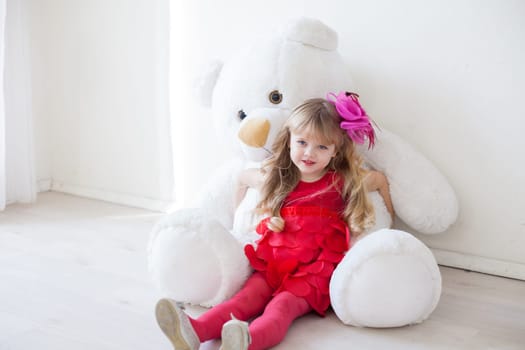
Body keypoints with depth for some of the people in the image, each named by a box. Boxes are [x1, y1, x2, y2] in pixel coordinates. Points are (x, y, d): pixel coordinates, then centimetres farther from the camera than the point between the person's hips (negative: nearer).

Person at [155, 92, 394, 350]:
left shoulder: (343, 182, 4)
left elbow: (380, 179, 19)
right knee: (247, 296, -23)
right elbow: (244, 177, 31)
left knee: (282, 305, -31)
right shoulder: (277, 181, 12)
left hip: (315, 271, -4)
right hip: (273, 264, 4)